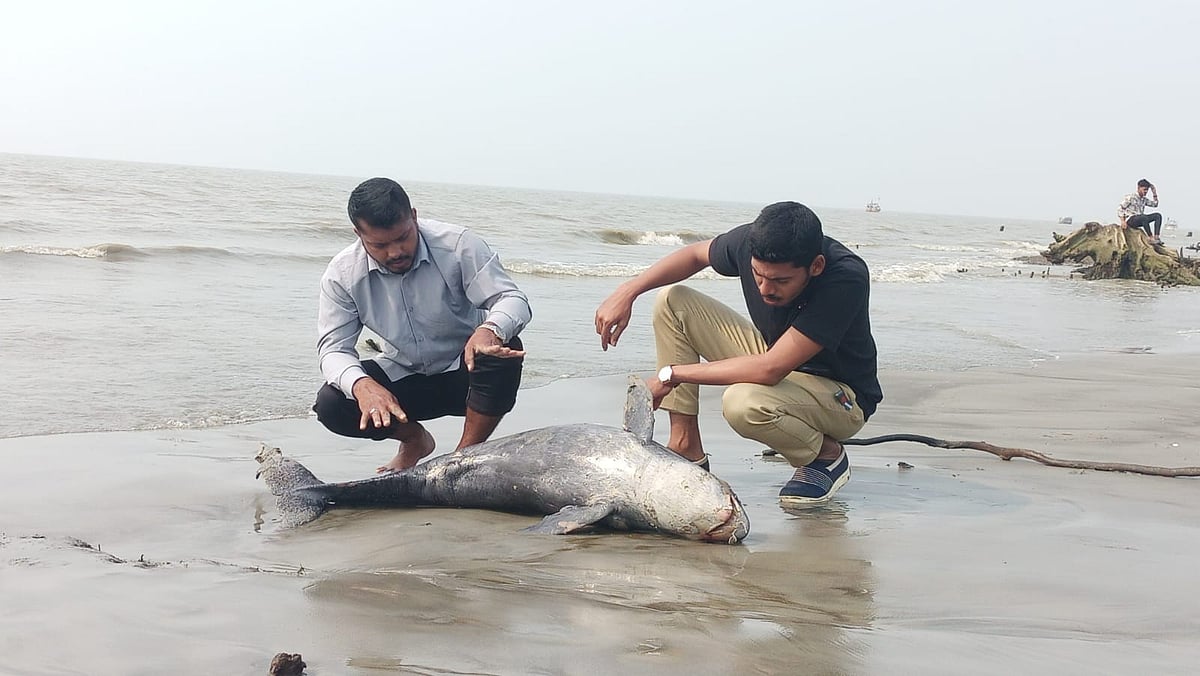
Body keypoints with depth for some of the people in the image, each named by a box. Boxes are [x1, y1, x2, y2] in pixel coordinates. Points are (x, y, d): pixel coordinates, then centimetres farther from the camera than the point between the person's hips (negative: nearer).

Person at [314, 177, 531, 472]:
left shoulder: (457, 245, -21)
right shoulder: (342, 274, -14)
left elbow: (514, 300, -25)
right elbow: (334, 348, -15)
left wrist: (489, 330, -51)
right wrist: (362, 385, -39)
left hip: (464, 371, -2)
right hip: (401, 377, 2)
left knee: (504, 348, -35)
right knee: (330, 405, -23)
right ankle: (414, 439, 8)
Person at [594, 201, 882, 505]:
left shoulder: (847, 278, -35)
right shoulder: (752, 241, -17)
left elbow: (770, 370, -37)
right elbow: (695, 254, 7)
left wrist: (672, 375, -28)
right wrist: (627, 291, -7)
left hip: (842, 397, -7)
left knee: (743, 402, -38)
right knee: (672, 301, -4)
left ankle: (827, 455, -6)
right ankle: (686, 448, -3)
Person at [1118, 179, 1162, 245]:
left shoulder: (1144, 199, 16)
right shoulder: (1130, 197, -6)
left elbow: (1155, 204, 27)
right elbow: (1120, 207, -10)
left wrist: (1154, 193, 15)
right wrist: (1122, 221, -20)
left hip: (1140, 221, 8)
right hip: (1130, 220, -8)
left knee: (1158, 216, -8)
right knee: (1144, 217, -38)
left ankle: (1156, 237, -21)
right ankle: (1151, 238, -34)